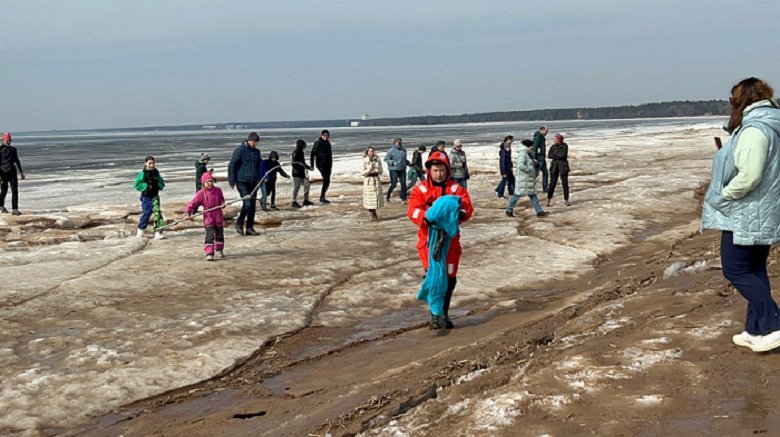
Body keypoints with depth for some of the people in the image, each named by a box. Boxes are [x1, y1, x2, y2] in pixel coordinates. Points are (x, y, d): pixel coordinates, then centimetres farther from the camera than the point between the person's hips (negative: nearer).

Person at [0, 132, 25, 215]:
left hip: (12, 172, 4)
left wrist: (21, 172, 16)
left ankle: (15, 209, -10)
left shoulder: (13, 149, 10)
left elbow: (17, 161, 18)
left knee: (15, 191, -8)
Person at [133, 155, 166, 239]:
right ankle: (140, 230, 29)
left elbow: (162, 183, 11)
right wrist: (147, 186, -19)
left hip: (155, 196, 3)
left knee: (157, 212, -12)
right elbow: (137, 184, -10)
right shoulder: (142, 173, -8)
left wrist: (157, 185, -10)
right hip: (146, 197, -3)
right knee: (146, 213, 4)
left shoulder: (156, 172, 4)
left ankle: (158, 232, -12)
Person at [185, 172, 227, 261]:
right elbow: (193, 203, -11)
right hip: (208, 217, -4)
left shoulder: (218, 190, 0)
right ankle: (209, 253, -14)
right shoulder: (201, 193, -9)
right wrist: (188, 213, -20)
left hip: (218, 217, 4)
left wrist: (223, 204, -6)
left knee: (219, 234, 17)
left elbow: (221, 199, 16)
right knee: (209, 235, -14)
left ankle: (219, 250, 38)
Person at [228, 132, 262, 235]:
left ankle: (250, 228, 12)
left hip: (253, 182, 7)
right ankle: (239, 224, 6)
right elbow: (232, 166, -8)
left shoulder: (256, 151, 13)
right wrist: (231, 181, -10)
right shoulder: (240, 150, -8)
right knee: (247, 203, -14)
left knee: (253, 205, 4)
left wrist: (259, 179, 19)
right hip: (242, 182, -6)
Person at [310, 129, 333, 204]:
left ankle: (322, 198, 17)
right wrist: (312, 165, -16)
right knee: (326, 181, -15)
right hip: (321, 165, -8)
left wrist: (331, 165, 25)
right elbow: (313, 153, -11)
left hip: (328, 165, 8)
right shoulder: (318, 143, -9)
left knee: (327, 181, 9)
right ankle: (321, 198, -14)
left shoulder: (328, 143, 14)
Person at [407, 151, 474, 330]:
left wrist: (460, 214, -29)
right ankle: (435, 314, 4)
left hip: (450, 240, 2)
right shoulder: (420, 190, 0)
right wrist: (426, 217, -34)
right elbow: (412, 210, -13)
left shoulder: (456, 189, 5)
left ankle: (444, 313, 25)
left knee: (450, 278, 8)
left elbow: (467, 207, -5)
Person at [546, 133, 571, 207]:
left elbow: (563, 155, -16)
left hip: (563, 167, -2)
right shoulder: (552, 147, 5)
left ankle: (566, 200, 9)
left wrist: (554, 156, -7)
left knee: (565, 183, -1)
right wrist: (559, 156, -13)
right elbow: (550, 156, -6)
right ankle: (549, 200, 12)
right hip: (554, 167, 2)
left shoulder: (565, 146, -6)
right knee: (552, 183, 0)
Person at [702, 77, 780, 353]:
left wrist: (722, 195, -14)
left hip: (746, 215, -10)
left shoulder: (754, 129, -19)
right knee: (754, 270, 14)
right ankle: (756, 330, 19)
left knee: (736, 271, -3)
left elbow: (749, 175, -28)